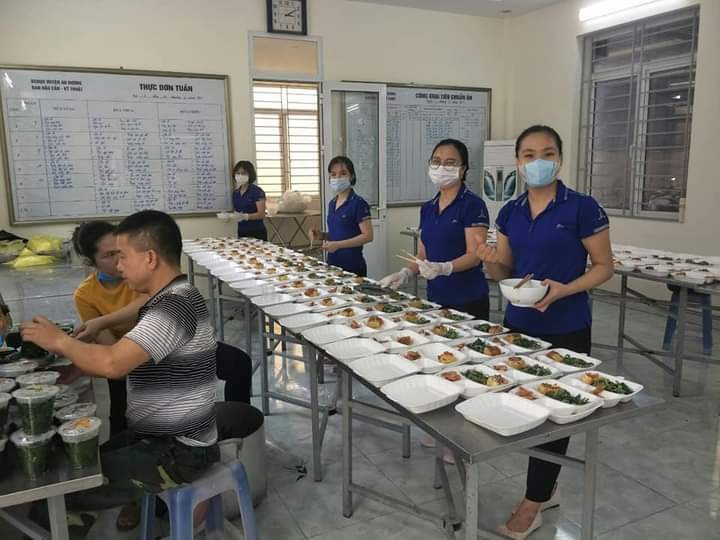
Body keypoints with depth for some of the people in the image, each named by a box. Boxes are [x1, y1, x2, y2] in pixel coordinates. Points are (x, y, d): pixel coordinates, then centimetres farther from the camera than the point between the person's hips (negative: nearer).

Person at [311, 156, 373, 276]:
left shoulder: (358, 203, -11)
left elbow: (367, 236, -16)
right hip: (333, 264, 7)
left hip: (352, 266, -6)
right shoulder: (332, 203, 10)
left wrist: (338, 244, -21)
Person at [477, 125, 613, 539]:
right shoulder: (510, 212, 5)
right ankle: (547, 489, 34)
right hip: (518, 324, 5)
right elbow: (507, 273, 10)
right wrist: (492, 262, -13)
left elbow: (604, 267, -7)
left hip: (565, 330, -5)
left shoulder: (582, 208, -11)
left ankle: (534, 502, 24)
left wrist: (563, 290, -23)